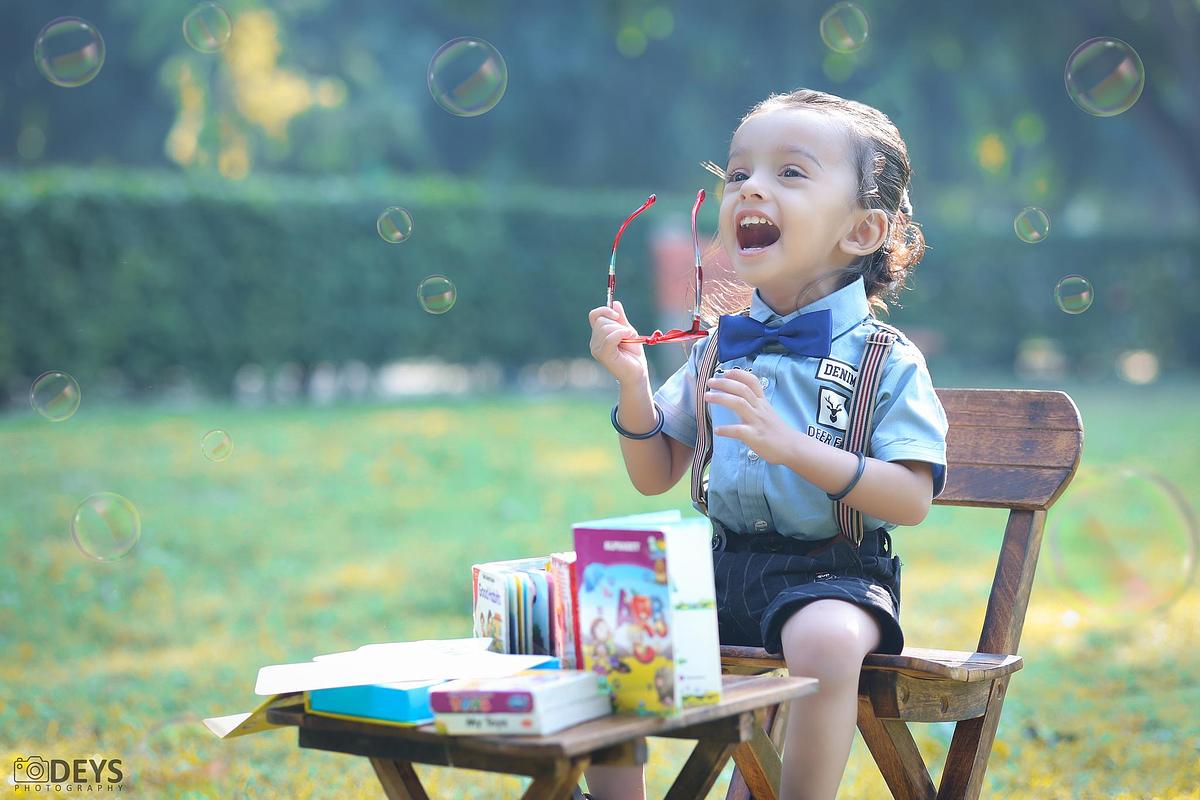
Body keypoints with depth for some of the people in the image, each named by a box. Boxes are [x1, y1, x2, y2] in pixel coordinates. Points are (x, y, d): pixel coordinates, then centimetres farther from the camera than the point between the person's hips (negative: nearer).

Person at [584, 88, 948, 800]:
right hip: (722, 563, 5)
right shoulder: (716, 349, 10)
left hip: (832, 573, -5)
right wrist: (633, 382, -4)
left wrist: (793, 447, -25)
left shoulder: (887, 360, -5)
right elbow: (655, 477, 13)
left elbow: (912, 500, -14)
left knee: (824, 638, -37)